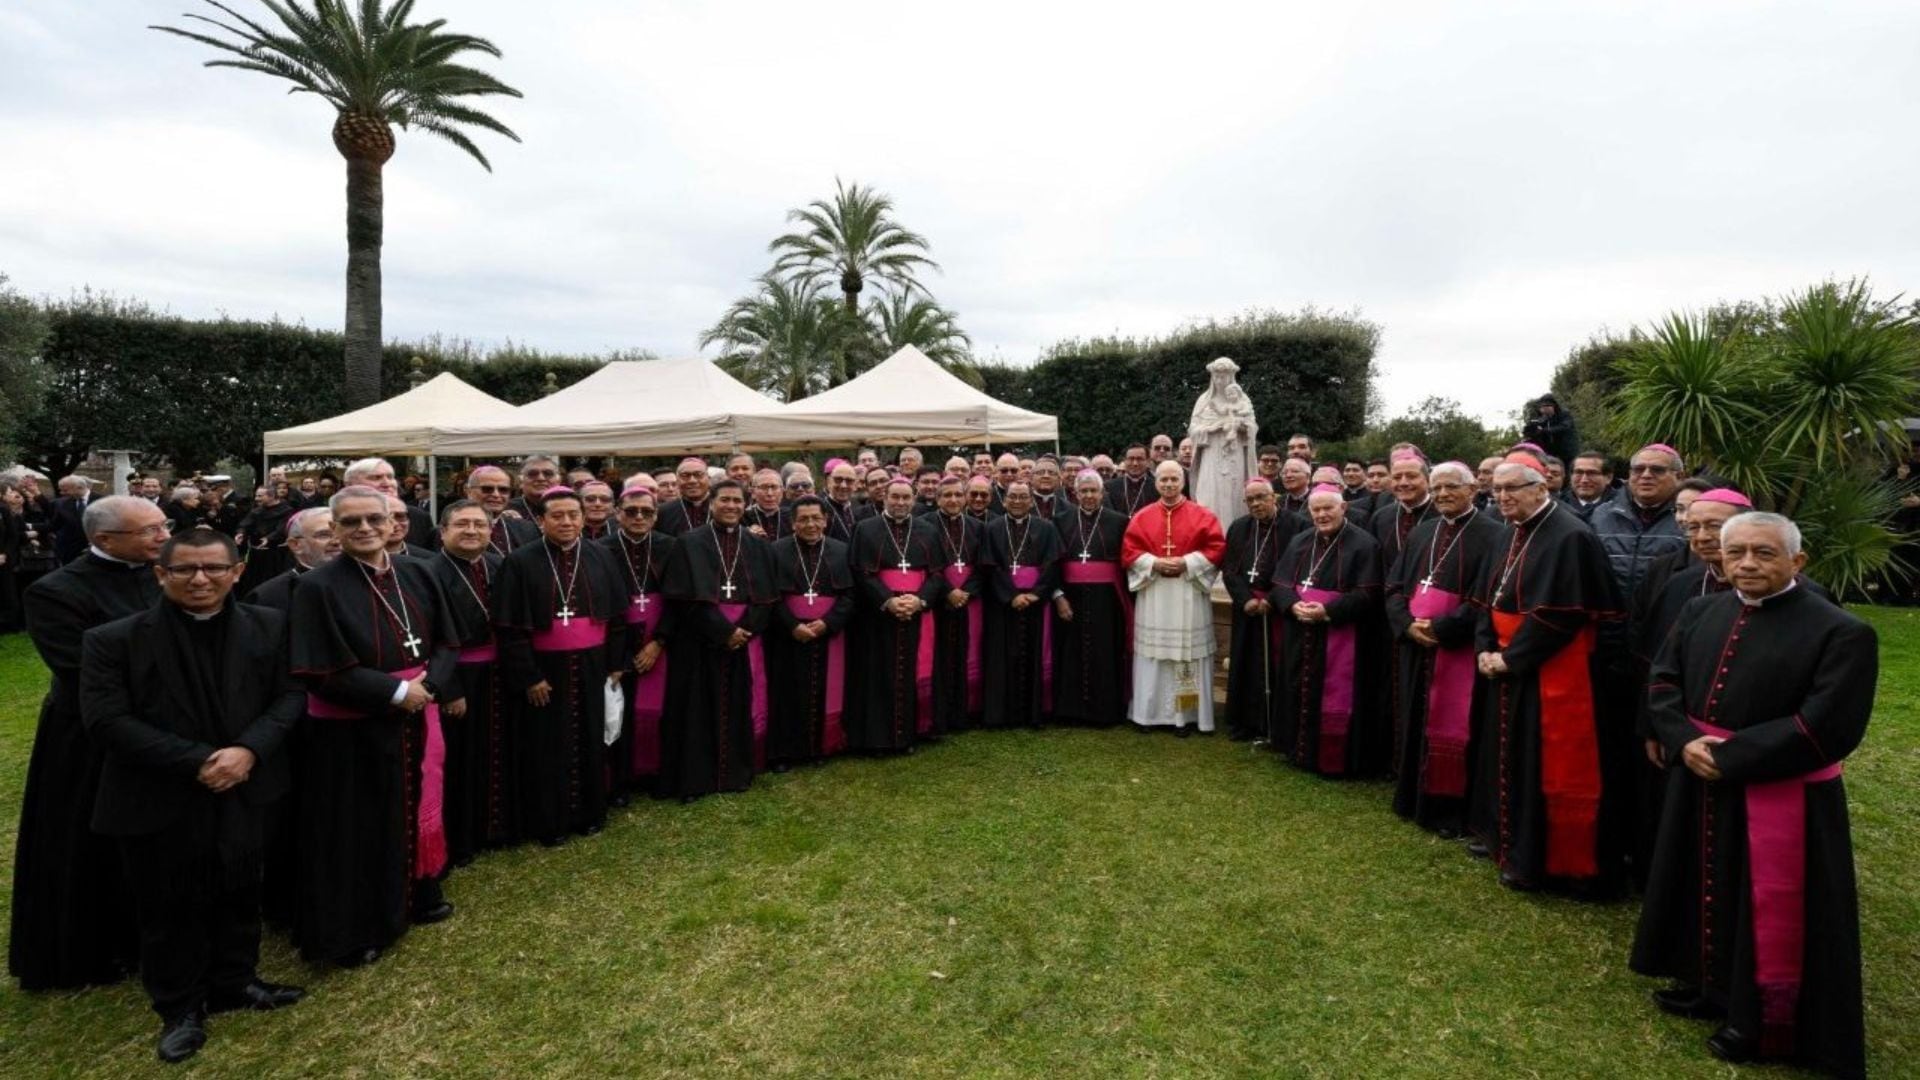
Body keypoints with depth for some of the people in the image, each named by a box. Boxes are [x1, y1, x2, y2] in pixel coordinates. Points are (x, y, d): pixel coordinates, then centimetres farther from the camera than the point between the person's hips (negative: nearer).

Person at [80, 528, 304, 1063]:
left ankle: (235, 982, 38)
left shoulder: (268, 626, -2)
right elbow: (105, 721, -14)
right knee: (169, 907, 13)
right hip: (159, 800, -2)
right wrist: (197, 760, -19)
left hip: (244, 792, 2)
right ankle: (179, 1007, 33)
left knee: (239, 894, 17)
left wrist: (249, 749, -18)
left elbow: (289, 695, -1)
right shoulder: (113, 639, -10)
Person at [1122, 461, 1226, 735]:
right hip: (1153, 596, 2)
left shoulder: (1203, 515, 1)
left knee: (1187, 652, 1)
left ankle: (1185, 714, 9)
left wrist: (1186, 562, -16)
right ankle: (1151, 712, 14)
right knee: (1154, 652, 5)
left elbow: (1216, 549, -4)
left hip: (1189, 596, -1)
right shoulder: (1141, 517, 6)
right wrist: (1153, 563, -13)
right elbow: (1129, 551, 2)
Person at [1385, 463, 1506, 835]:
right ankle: (1414, 800, 25)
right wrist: (1408, 624, -8)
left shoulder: (1493, 535, -7)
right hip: (1416, 646, 6)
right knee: (1415, 723, 13)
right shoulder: (1421, 533, 13)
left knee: (1451, 727, 0)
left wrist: (1440, 628, -17)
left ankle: (1450, 810, 11)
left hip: (1458, 648, -6)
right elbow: (1394, 586, 9)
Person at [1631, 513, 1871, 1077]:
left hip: (1780, 801, -6)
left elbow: (1826, 728, -19)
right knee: (1706, 890, 19)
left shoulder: (1840, 632, -14)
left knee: (1770, 913, 8)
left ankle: (1763, 1024, 26)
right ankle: (1707, 986, 39)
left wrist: (1726, 756, -19)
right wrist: (1684, 741, -12)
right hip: (1699, 790, 6)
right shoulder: (1700, 613, 3)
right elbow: (1663, 681, 6)